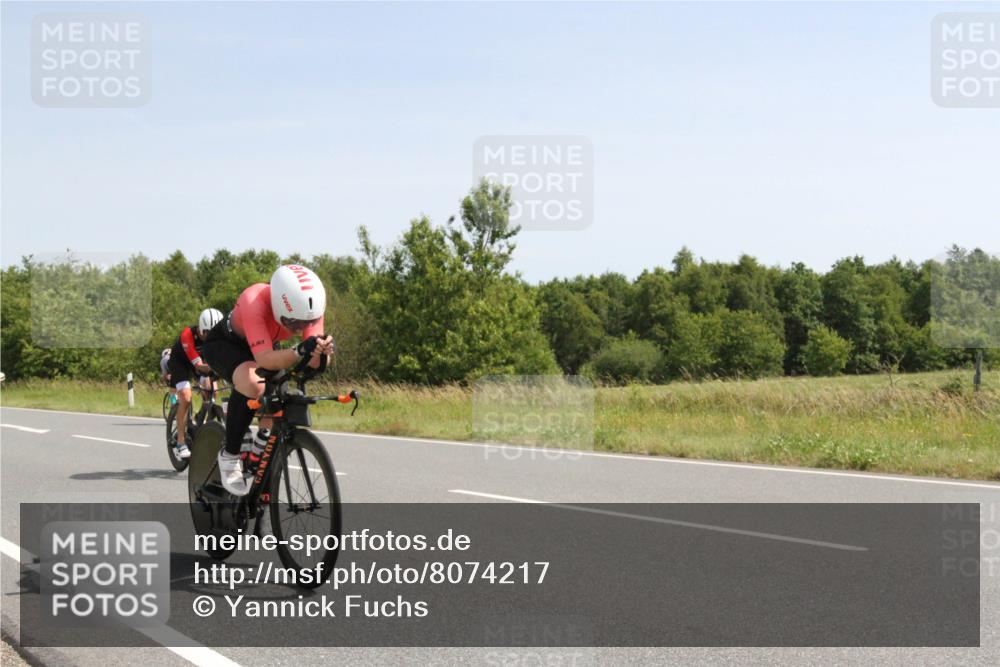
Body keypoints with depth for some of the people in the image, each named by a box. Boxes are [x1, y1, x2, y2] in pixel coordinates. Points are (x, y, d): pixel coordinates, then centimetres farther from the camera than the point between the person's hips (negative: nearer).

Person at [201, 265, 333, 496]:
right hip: (225, 344, -5)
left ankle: (264, 438, 12)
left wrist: (322, 351, -51)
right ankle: (230, 456, -17)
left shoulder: (308, 305, -27)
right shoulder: (254, 301, -41)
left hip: (264, 347, 6)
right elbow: (265, 360, -47)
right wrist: (300, 351, -64)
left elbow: (313, 364, -28)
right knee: (253, 385, -34)